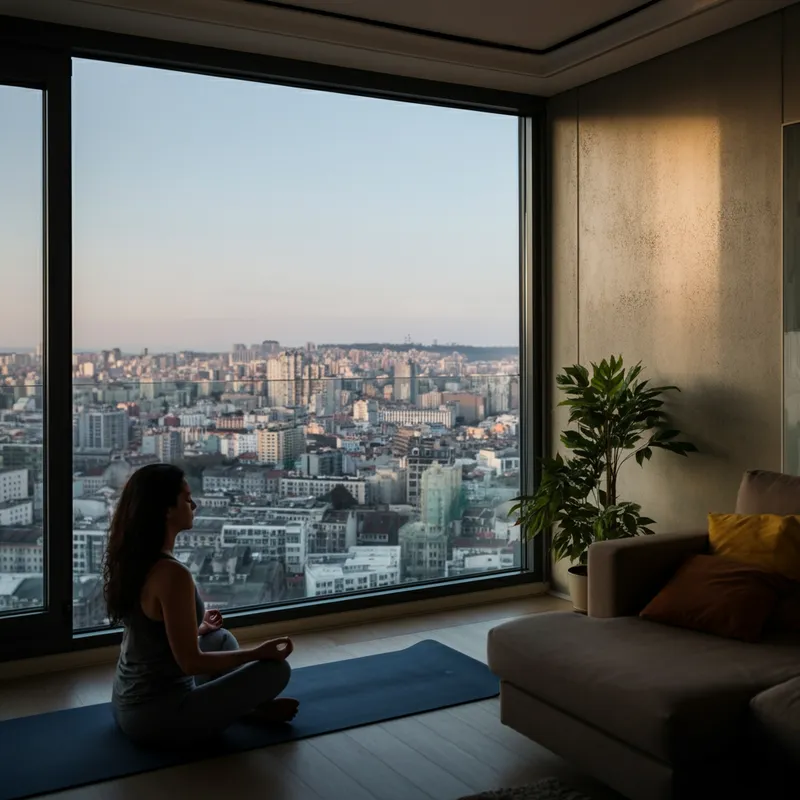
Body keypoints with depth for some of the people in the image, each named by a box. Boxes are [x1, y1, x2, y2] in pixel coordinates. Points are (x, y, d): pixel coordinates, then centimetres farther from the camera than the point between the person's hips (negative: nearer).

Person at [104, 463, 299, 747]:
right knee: (275, 668, -6)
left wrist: (198, 628, 27)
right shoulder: (171, 574, -27)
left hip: (127, 704, 9)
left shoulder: (132, 559, 2)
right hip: (158, 715, -9)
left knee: (221, 638, 27)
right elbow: (190, 661, -23)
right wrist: (257, 653, -11)